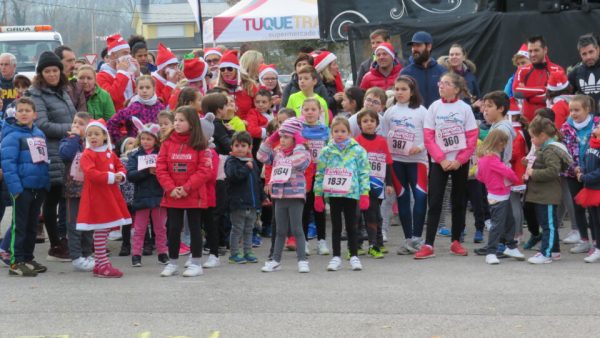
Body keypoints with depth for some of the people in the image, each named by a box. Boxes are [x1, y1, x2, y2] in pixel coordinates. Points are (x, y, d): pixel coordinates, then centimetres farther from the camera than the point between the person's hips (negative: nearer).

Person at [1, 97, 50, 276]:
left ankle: (28, 258, 25)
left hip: (39, 187, 7)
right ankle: (16, 262, 3)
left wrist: (46, 183, 11)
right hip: (22, 187, -7)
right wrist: (15, 187, -24)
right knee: (19, 225, -2)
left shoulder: (40, 134, 10)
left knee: (32, 225, 15)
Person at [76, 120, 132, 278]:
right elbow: (91, 173, -21)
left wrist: (121, 176, -3)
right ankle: (103, 265, 1)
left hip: (110, 195, 8)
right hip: (96, 196, -8)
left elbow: (120, 167, 20)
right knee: (100, 230, -4)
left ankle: (99, 264, 21)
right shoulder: (87, 155, -10)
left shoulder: (110, 153, 13)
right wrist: (111, 177, -23)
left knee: (105, 230, 12)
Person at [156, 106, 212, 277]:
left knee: (195, 227, 6)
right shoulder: (168, 143, 2)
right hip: (171, 196, 3)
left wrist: (187, 188, -16)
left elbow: (204, 170, -10)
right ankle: (172, 263, 19)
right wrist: (171, 188, -12)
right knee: (173, 228, 9)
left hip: (194, 195, -3)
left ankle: (196, 264, 13)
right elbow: (160, 168, -1)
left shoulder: (200, 144, -5)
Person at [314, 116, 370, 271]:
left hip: (351, 193, -1)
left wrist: (364, 194, -6)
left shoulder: (357, 150, -2)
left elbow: (364, 172, -1)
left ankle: (354, 257, 15)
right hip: (333, 194, 1)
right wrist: (318, 195, 3)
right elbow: (320, 174, 5)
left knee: (351, 226, 6)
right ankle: (336, 257, 14)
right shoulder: (326, 151, 2)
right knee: (336, 226, 8)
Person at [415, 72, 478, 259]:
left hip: (460, 163, 0)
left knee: (459, 202, 7)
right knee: (434, 202, -3)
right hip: (438, 162, 0)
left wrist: (459, 160, -13)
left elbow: (472, 138, -4)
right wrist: (441, 159, -12)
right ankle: (428, 245, -6)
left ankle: (456, 242, 17)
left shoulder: (465, 108, -2)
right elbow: (428, 137, -3)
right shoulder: (434, 107, 0)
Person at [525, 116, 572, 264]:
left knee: (549, 224, -5)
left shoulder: (550, 150, -18)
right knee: (548, 224, 17)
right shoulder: (543, 149, 14)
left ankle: (546, 253, -3)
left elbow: (552, 171, -28)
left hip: (547, 196, -11)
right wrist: (531, 171, 13)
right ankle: (554, 250, 26)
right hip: (540, 195, 11)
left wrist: (534, 173, -21)